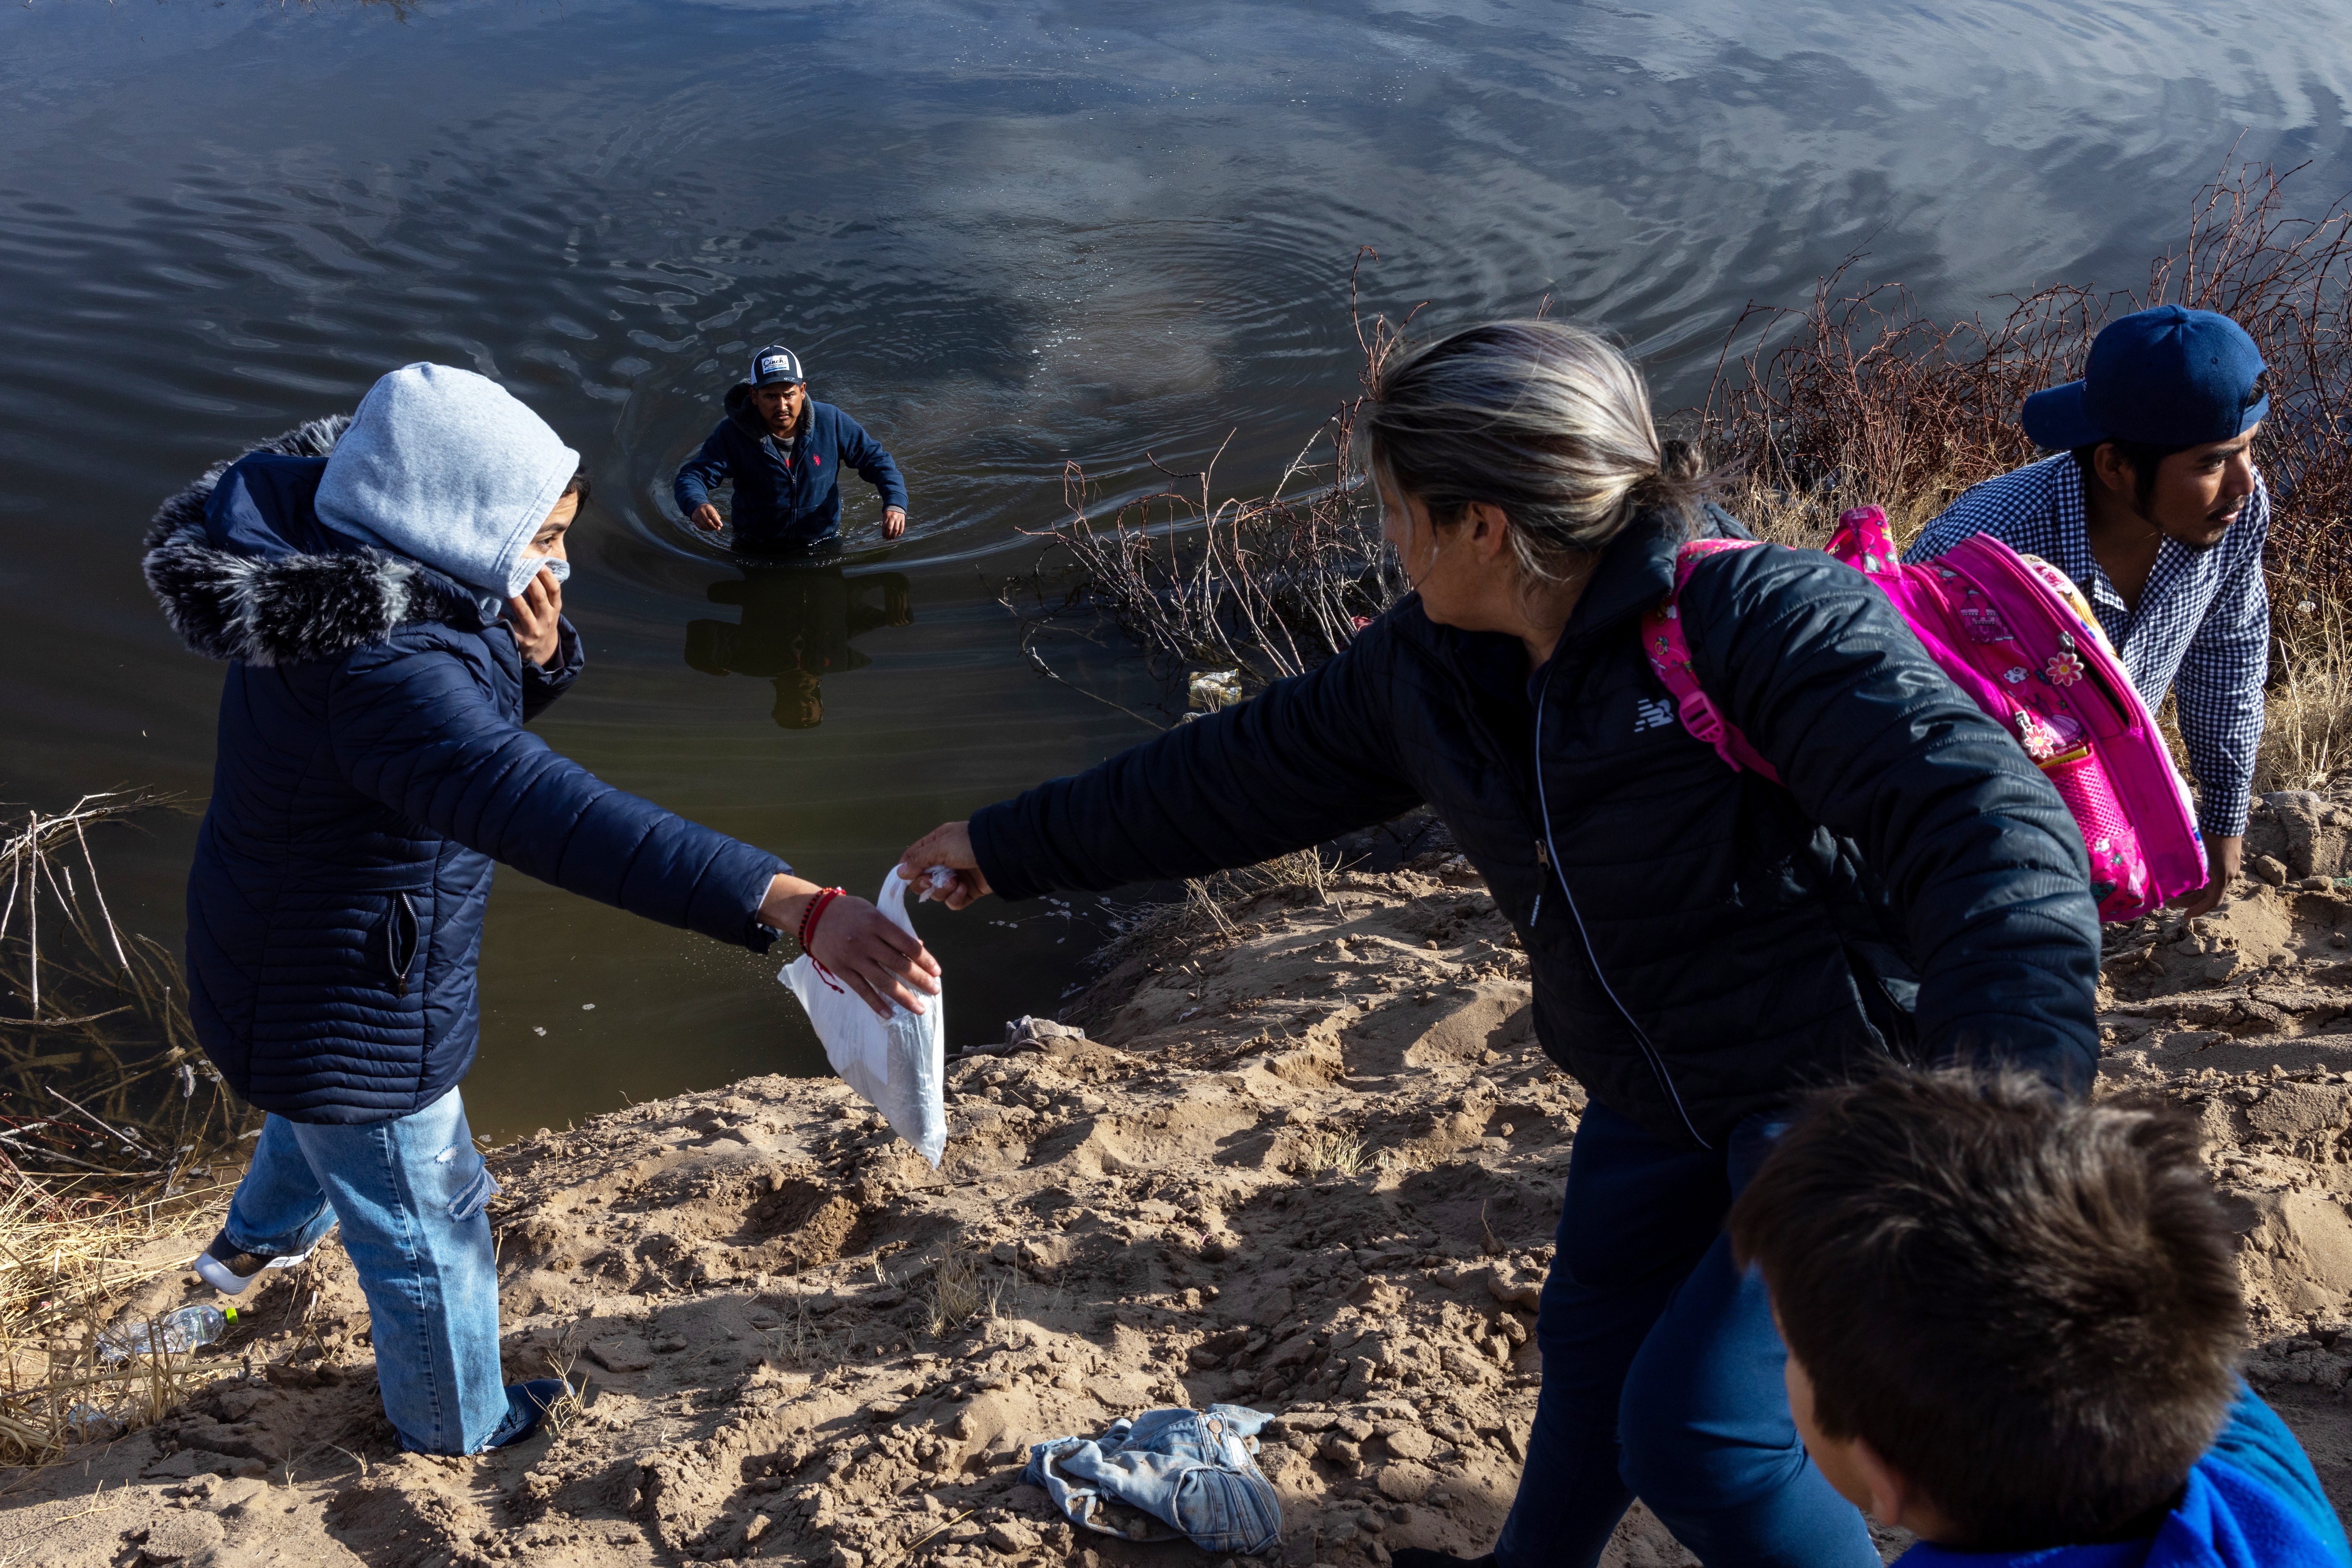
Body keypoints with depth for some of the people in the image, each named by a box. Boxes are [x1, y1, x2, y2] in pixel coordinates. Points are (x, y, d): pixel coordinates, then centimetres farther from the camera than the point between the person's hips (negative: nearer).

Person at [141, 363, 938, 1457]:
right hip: (349, 1019, -9)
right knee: (424, 1231, 19)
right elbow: (549, 813, -55)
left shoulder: (348, 574, -10)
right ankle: (457, 1426, 46)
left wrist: (537, 656, -22)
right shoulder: (382, 670, -41)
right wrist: (794, 907, -64)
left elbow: (486, 720, 4)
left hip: (291, 949, 9)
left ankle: (257, 1240, 70)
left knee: (331, 1124, 40)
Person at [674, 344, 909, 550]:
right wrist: (697, 505, -37)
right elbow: (691, 476, -11)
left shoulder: (831, 422, -8)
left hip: (824, 544, 1)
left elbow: (876, 460, 1)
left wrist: (895, 503, -19)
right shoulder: (733, 434, -12)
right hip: (756, 551, 0)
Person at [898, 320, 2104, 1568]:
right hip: (1657, 1089, 8)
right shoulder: (1425, 671, -5)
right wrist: (1014, 845, 15)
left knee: (1696, 1428, -9)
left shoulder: (1764, 617, -29)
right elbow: (1242, 773, 8)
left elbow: (1977, 810, -40)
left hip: (1850, 1084, -7)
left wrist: (2010, 1085, -57)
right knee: (1591, 1338, 22)